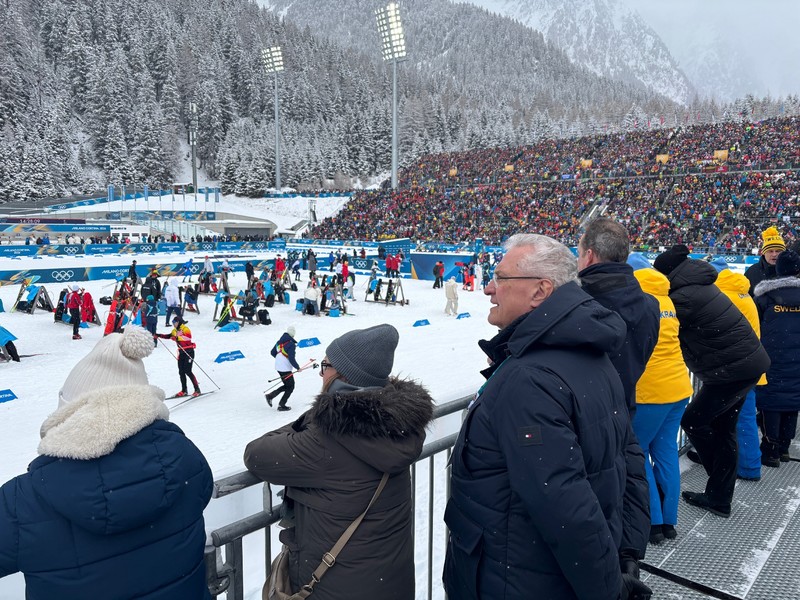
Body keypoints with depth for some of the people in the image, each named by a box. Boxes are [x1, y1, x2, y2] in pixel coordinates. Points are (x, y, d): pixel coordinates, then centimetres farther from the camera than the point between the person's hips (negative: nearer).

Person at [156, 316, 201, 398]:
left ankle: (197, 389, -8)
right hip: (181, 352, 8)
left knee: (188, 371, -13)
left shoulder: (185, 329, -11)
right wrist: (158, 335, 17)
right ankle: (184, 390, 16)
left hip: (189, 351, -8)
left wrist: (177, 338, -36)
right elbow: (169, 336, 27)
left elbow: (188, 337, -27)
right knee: (181, 372, 6)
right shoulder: (175, 330, 14)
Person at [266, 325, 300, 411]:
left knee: (287, 386, 21)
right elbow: (291, 359, -23)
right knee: (290, 387, 8)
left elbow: (272, 352, 15)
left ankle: (270, 395, 13)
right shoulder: (291, 344, -19)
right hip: (286, 369, -8)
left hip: (278, 367, 8)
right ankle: (281, 405, 9)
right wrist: (297, 367, -10)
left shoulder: (280, 341, 5)